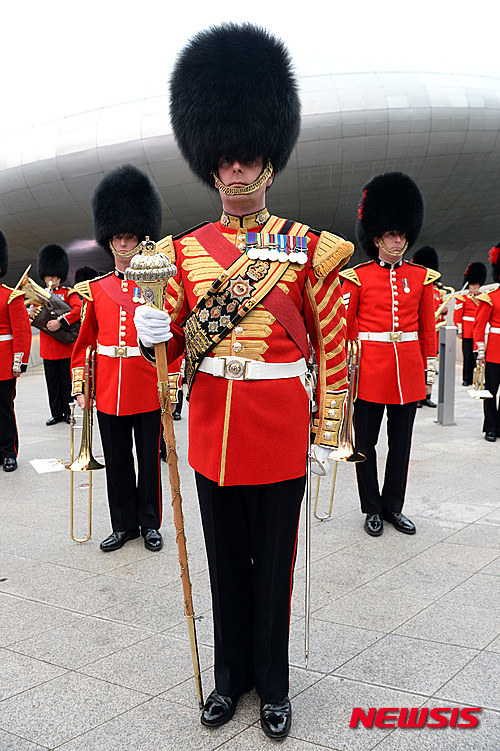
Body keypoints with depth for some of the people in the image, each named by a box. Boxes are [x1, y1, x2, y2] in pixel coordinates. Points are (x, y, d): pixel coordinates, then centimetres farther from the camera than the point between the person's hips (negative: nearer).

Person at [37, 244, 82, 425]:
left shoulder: (69, 293, -1)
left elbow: (78, 310, -18)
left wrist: (60, 322, -29)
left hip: (66, 347, -4)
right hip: (47, 349, 4)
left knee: (67, 381, 2)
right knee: (52, 382, 8)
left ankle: (68, 412, 12)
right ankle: (56, 413, 16)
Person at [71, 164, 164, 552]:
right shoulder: (95, 288, 7)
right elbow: (85, 340, 9)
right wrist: (79, 384, 5)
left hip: (148, 390, -3)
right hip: (108, 390, 3)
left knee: (149, 458, 9)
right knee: (117, 461, 12)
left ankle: (150, 523, 24)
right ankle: (124, 524, 25)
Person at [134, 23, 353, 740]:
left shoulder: (307, 246, -2)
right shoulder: (186, 248, 4)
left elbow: (332, 339, 1)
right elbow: (177, 345, 5)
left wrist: (330, 423, -1)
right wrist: (155, 332, -18)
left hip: (280, 430, -2)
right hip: (213, 426, 2)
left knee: (274, 560, 11)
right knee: (226, 559, 15)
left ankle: (273, 682, 30)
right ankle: (231, 673, 35)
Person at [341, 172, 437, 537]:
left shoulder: (422, 277, 6)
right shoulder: (357, 277, -2)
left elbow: (428, 328, 9)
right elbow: (345, 326, 0)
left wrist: (429, 370, 7)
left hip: (407, 372, 3)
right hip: (369, 370, -2)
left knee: (401, 442, 11)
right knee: (366, 442, 6)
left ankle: (393, 505, 25)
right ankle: (372, 508, 20)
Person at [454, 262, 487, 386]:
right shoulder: (463, 298, 1)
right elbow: (457, 315, -1)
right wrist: (459, 330, -7)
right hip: (467, 332, -4)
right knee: (468, 356, -2)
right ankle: (466, 379, 4)